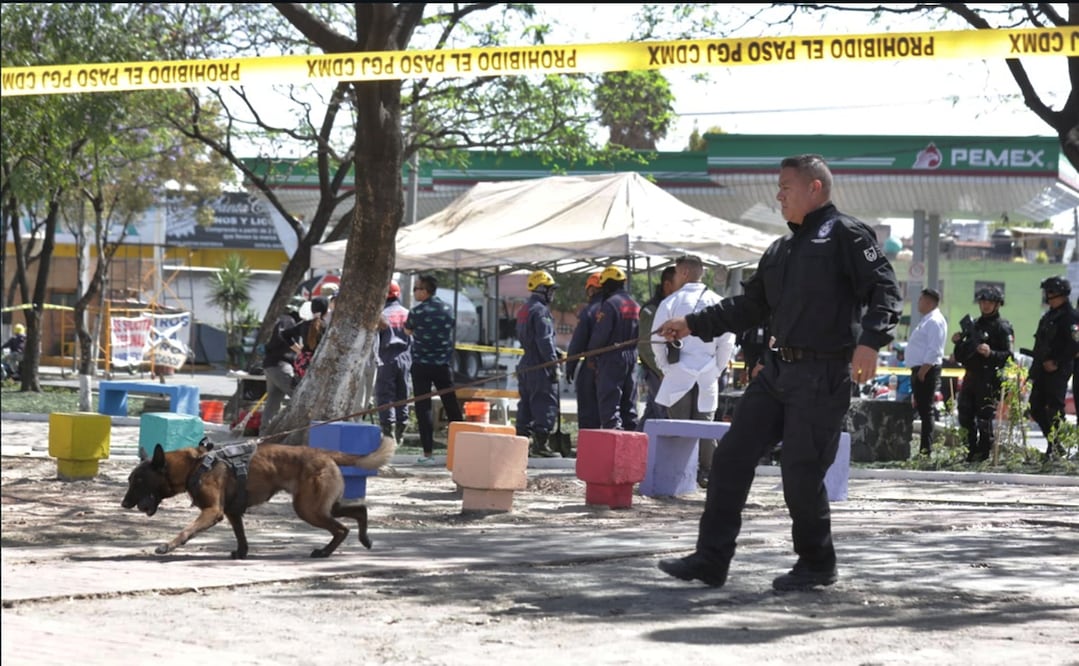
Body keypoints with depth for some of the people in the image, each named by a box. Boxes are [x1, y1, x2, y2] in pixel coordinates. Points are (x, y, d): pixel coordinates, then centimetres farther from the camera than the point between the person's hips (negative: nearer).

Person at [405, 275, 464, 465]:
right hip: (444, 364, 3)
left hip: (421, 364, -3)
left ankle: (428, 453, -7)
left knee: (423, 407, -1)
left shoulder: (417, 311, -9)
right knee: (451, 406, 10)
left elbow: (408, 330, 7)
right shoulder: (448, 308, 2)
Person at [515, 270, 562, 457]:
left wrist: (556, 352, 22)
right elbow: (545, 340, -18)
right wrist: (554, 364, -16)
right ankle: (540, 443, -12)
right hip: (540, 366, -10)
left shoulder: (523, 310, 17)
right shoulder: (540, 310, -13)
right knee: (546, 404, -7)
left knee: (526, 403, 13)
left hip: (525, 364, 10)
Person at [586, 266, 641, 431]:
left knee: (609, 401, -7)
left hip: (611, 357, -8)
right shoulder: (635, 305, 13)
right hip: (631, 358, 8)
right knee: (629, 403, 13)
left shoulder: (610, 304, -13)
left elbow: (600, 334, -15)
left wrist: (591, 352, 0)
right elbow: (640, 334, 14)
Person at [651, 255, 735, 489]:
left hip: (679, 372, -2)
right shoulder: (717, 302, 1)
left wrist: (665, 366, 7)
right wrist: (718, 368, 9)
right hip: (708, 373, 2)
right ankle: (707, 472, 4)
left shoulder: (671, 302, -4)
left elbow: (657, 339, -4)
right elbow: (727, 339, 0)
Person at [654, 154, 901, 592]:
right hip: (779, 370, 9)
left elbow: (885, 289, -14)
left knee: (801, 472, -5)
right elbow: (749, 306, 25)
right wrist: (693, 325, 21)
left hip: (824, 376, -8)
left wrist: (870, 340, -28)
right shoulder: (780, 250, 20)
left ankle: (816, 563, 15)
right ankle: (710, 560, 8)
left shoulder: (846, 235, -6)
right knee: (731, 457, 4)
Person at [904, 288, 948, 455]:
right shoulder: (926, 320, 18)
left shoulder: (934, 321, -13)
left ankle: (926, 448, -10)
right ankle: (924, 447, 14)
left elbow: (934, 350, -20)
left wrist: (923, 371, -22)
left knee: (925, 409, -10)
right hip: (919, 370, 10)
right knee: (922, 408, 11)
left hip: (927, 370, -10)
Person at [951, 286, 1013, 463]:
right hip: (970, 377, 7)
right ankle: (971, 452, 21)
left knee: (984, 418, -7)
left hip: (989, 380, -7)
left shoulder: (1002, 327, -2)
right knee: (965, 417, 8)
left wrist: (991, 354, -27)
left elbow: (1008, 355, -12)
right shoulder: (973, 325, 19)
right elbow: (961, 357, 24)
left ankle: (983, 453, 1)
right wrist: (958, 343, 4)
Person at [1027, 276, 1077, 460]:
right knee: (1036, 408, 9)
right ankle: (1055, 445, 19)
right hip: (1042, 369, 9)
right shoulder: (1048, 316, 19)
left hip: (1058, 371, -9)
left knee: (1055, 408, -9)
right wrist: (1036, 368, 17)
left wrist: (1056, 362, -20)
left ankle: (1053, 448, -5)